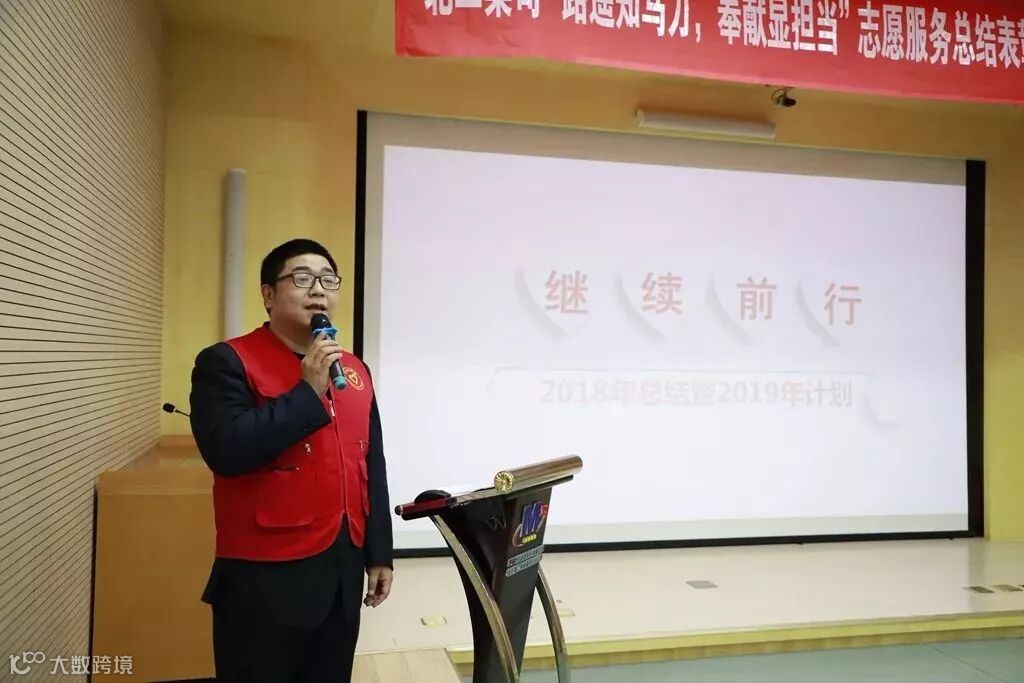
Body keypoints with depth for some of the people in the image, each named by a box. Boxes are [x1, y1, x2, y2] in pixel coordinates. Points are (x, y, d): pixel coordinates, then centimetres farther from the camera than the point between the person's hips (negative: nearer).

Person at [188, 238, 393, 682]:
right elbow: (225, 450, -23)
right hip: (265, 578, -6)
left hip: (342, 573, 6)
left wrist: (378, 553, 13)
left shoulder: (355, 370, 10)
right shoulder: (227, 361, -8)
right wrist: (307, 391, -19)